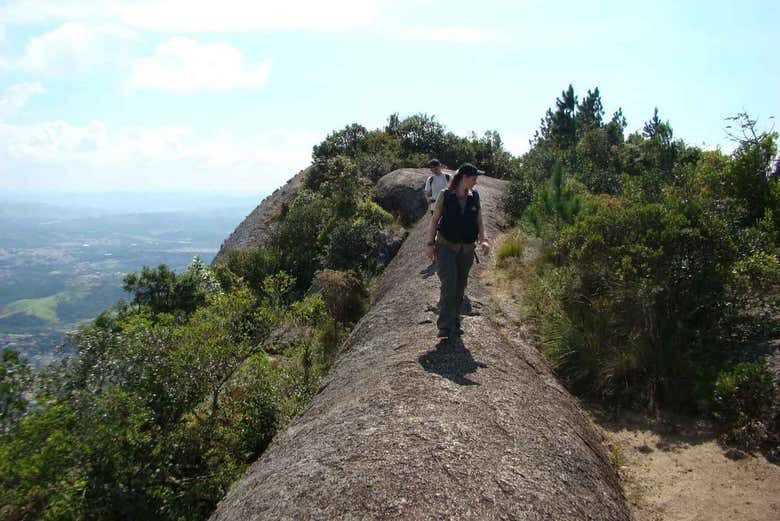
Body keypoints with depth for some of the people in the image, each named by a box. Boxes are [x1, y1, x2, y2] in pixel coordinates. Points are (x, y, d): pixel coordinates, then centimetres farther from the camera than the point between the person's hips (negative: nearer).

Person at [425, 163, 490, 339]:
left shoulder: (474, 197, 4)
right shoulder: (445, 195, -5)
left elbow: (479, 221, 7)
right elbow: (435, 219, 0)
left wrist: (483, 240, -8)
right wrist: (430, 244, -3)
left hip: (467, 249, 4)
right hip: (446, 246, -4)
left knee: (460, 287, 11)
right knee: (449, 284, -17)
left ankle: (455, 323, 25)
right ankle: (444, 326, -13)